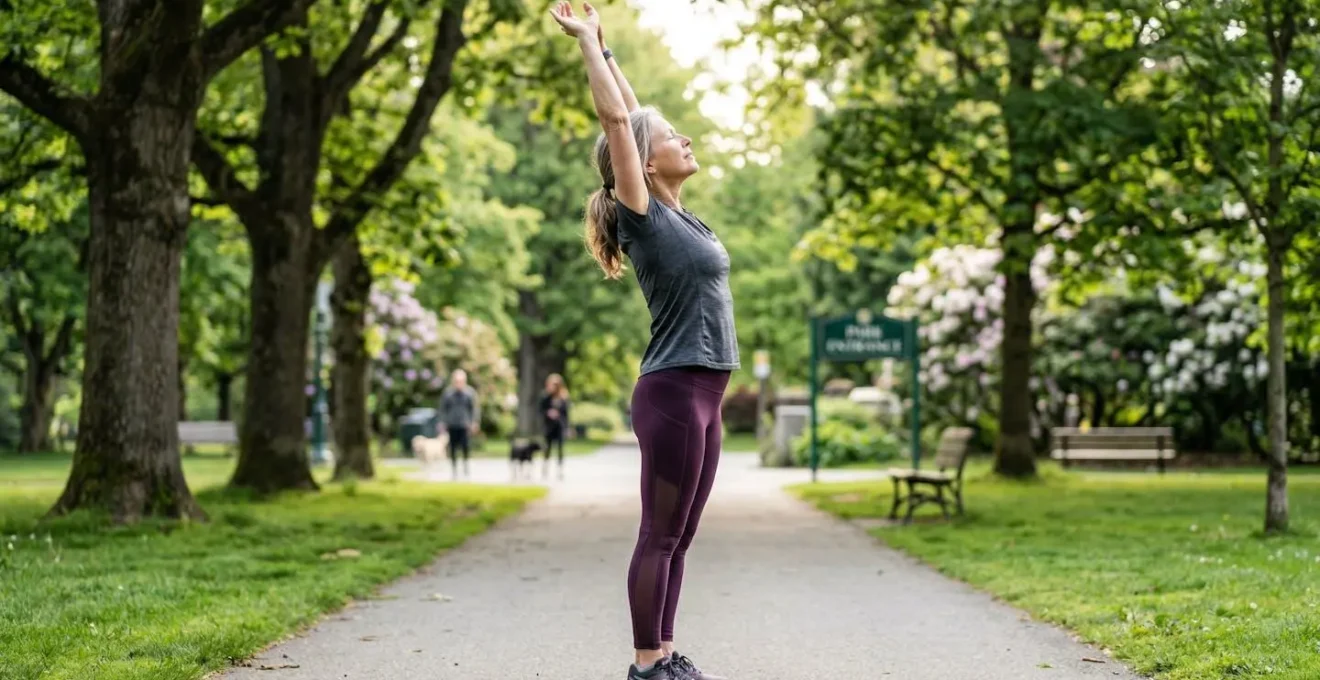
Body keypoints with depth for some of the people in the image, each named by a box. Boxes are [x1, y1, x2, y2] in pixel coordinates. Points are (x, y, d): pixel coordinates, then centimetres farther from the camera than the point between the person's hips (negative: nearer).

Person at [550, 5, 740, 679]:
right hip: (673, 393, -8)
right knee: (660, 536, -3)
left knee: (677, 538, 11)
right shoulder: (644, 216, -8)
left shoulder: (677, 213, 13)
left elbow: (636, 116, 21)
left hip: (702, 394, 8)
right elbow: (617, 121, -13)